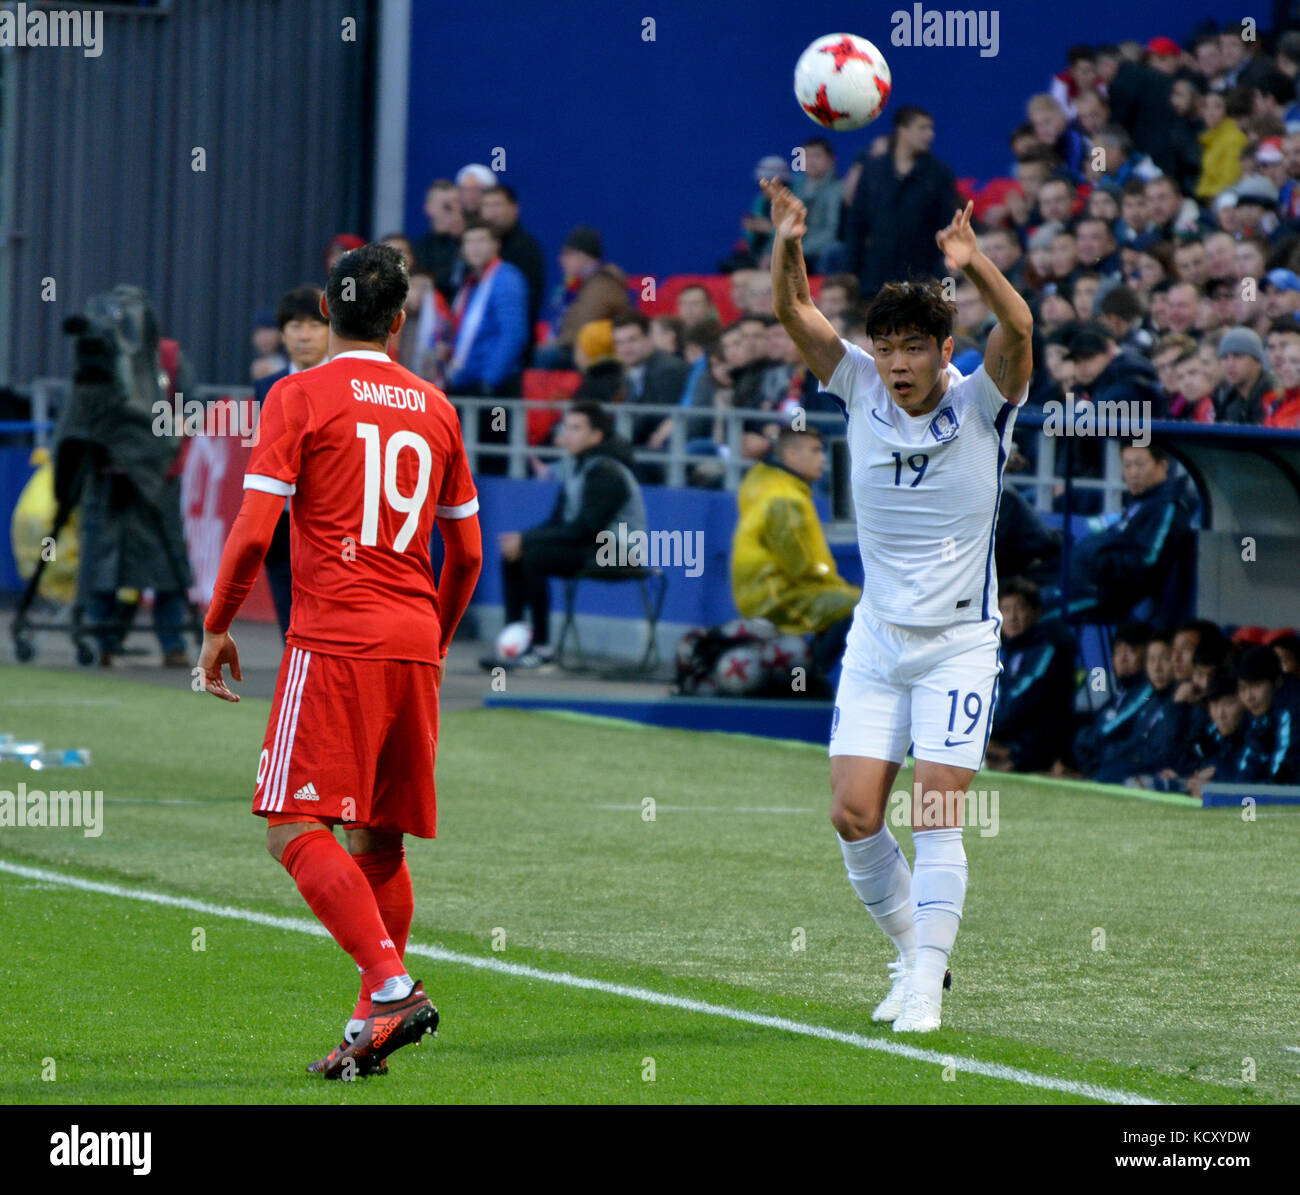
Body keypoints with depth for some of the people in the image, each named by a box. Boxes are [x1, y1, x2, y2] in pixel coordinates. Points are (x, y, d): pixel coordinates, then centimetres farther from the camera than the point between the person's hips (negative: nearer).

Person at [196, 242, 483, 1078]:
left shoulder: (300, 398, -2)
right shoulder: (434, 408, 13)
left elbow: (253, 532, -9)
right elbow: (467, 552, 17)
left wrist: (217, 626, 4)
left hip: (334, 641, -6)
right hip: (414, 646, 6)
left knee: (297, 830, -9)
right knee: (378, 841, 12)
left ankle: (392, 986, -24)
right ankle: (373, 1027, 11)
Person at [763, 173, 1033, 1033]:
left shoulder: (982, 404, -9)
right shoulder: (861, 391, -1)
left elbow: (1018, 329, -27)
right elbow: (797, 315, -10)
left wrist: (973, 264, -46)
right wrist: (788, 247, -31)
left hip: (959, 643, -4)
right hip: (876, 639, 4)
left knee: (936, 820, -9)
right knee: (854, 815, -2)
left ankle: (926, 986, -3)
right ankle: (914, 952, 18)